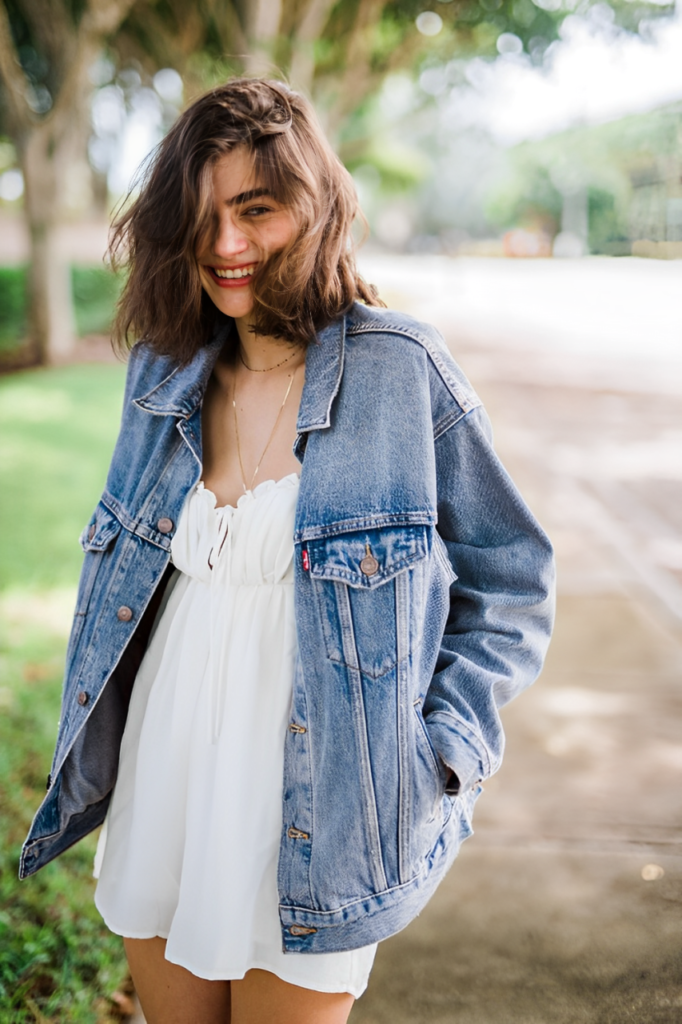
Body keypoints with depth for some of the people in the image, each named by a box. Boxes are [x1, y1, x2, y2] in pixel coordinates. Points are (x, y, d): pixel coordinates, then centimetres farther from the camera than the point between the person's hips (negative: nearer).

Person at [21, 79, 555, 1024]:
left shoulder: (400, 370, -13)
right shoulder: (165, 370, 2)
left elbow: (510, 584, -5)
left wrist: (435, 756, -11)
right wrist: (91, 757, 14)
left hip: (314, 829, -4)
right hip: (162, 788, 5)